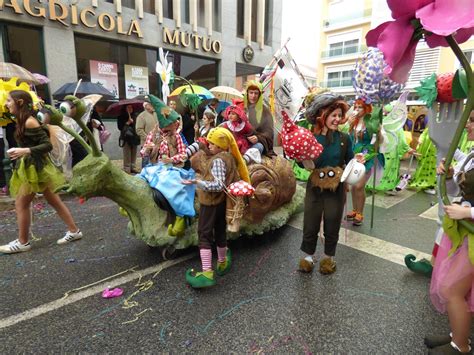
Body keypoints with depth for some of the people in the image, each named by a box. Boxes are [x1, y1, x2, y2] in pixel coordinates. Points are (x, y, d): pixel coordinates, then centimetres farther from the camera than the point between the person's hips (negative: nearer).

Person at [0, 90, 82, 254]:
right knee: (54, 201, 11)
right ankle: (74, 231, 17)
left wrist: (25, 151, -29)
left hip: (35, 167, -10)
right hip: (30, 165, 10)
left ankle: (22, 242, 13)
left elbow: (48, 145, -21)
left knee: (21, 204, 1)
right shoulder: (22, 121, 11)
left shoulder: (29, 122, -17)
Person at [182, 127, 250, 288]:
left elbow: (218, 185, -27)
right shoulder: (230, 157, 7)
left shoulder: (217, 160, -19)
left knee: (204, 235, -4)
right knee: (220, 233, 22)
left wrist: (197, 182, -32)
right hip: (222, 202, 9)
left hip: (211, 202, -9)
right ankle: (222, 263, 38)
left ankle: (207, 273, -7)